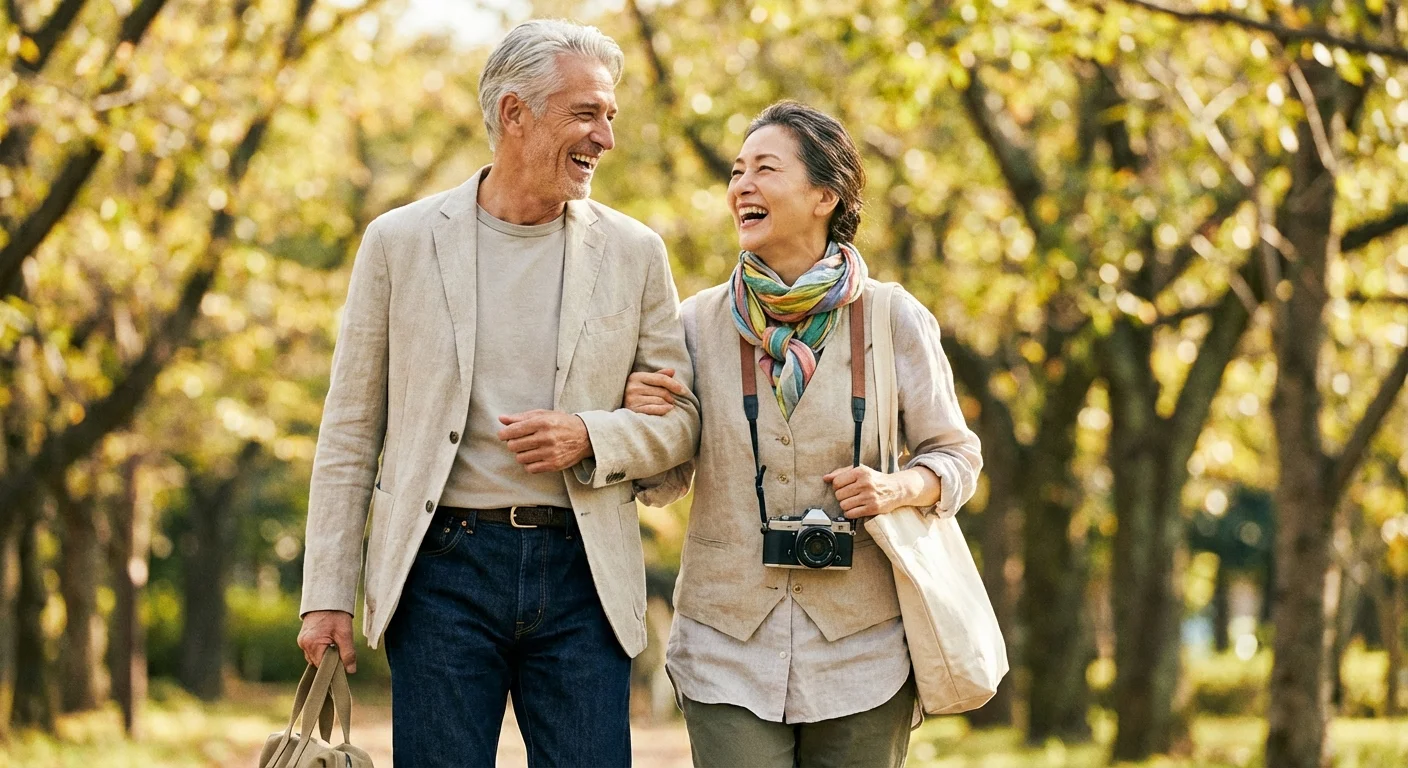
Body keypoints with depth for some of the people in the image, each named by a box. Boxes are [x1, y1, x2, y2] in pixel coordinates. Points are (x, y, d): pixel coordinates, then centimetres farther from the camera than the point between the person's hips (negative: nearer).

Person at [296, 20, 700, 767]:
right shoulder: (399, 242, 4)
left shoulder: (633, 252, 7)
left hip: (581, 571, 1)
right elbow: (350, 432, 5)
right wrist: (327, 595, 0)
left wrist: (589, 438, -11)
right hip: (443, 567, -1)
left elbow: (679, 417, 10)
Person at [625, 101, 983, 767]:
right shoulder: (699, 322, 2)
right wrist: (640, 422, -10)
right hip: (727, 654, 0)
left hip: (862, 652, 0)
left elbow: (956, 455, 7)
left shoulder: (894, 321, -2)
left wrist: (898, 489, -14)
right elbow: (662, 484, 11)